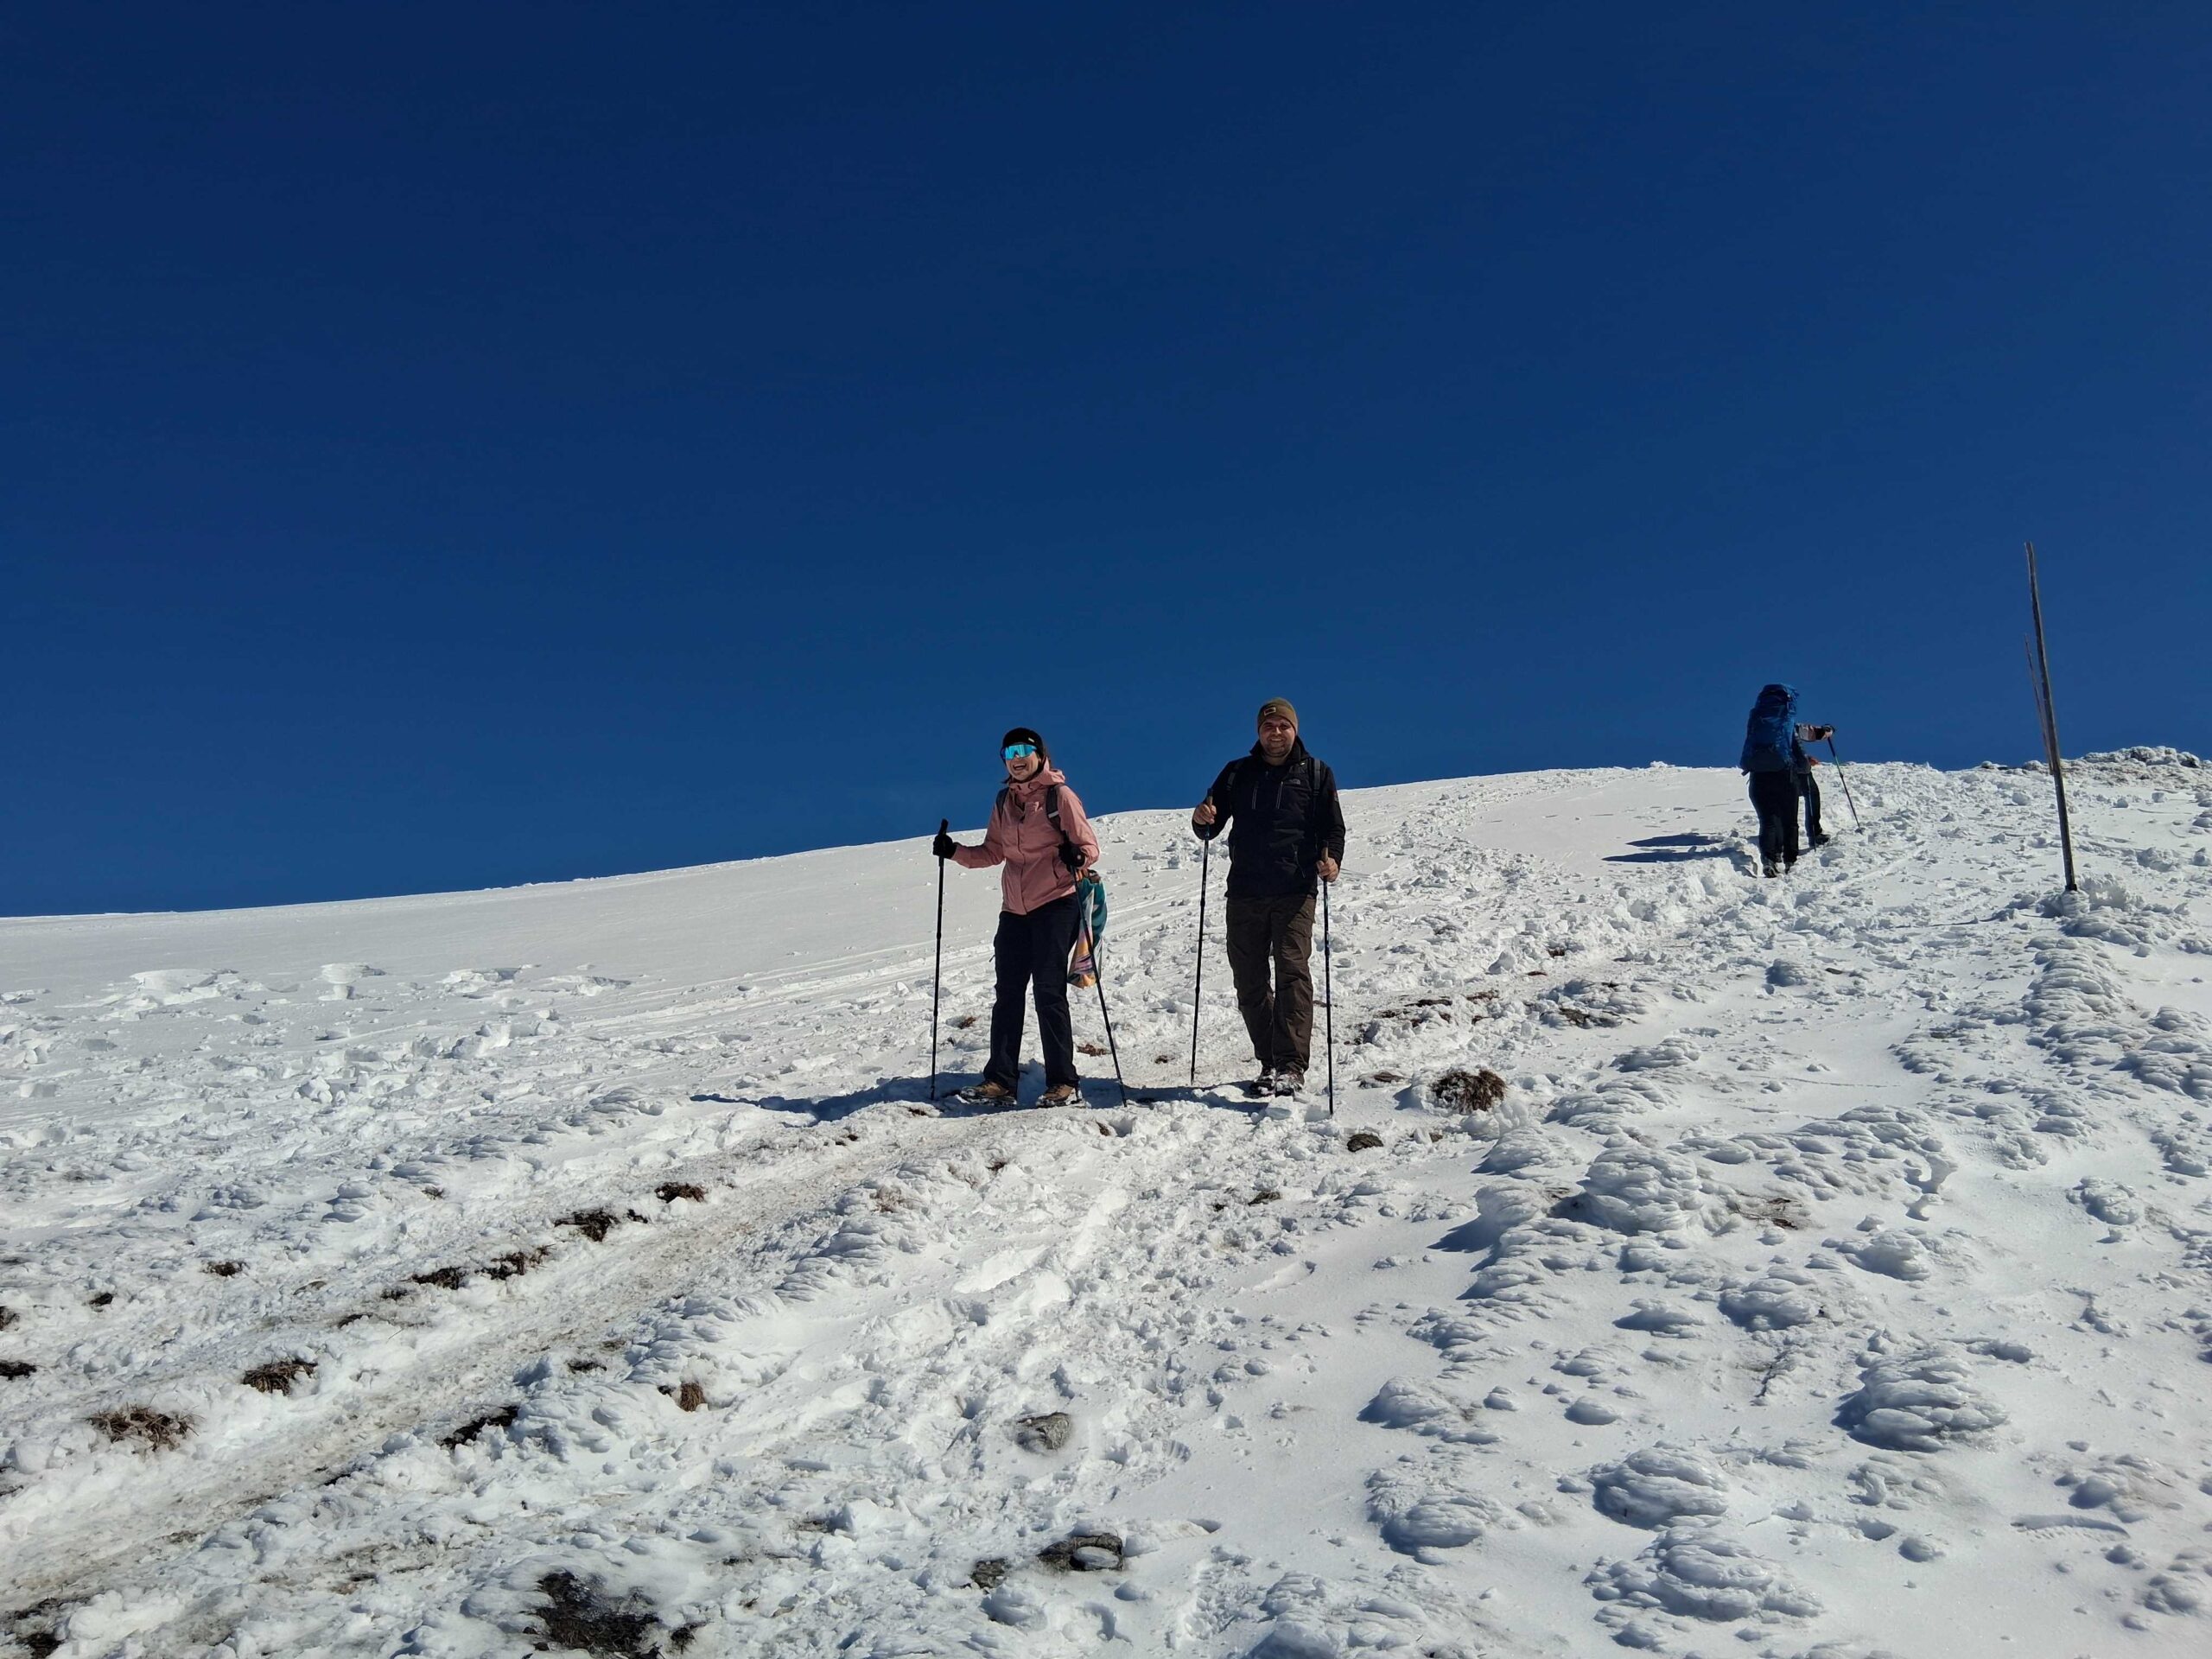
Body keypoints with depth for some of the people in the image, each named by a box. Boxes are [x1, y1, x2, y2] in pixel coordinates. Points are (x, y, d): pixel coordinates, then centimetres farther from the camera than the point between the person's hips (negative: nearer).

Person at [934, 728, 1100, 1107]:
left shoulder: (1060, 795, -3)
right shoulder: (1004, 801, 14)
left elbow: (1089, 846, -5)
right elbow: (993, 853, 16)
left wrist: (1077, 857, -27)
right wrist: (954, 852, 2)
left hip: (1055, 904, -6)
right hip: (1015, 909, 6)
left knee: (1049, 991, -7)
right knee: (1007, 993, 4)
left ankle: (1063, 1083, 0)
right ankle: (1000, 1082, 9)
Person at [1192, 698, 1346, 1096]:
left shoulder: (1316, 774, 9)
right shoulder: (1237, 773, 14)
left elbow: (1333, 827, 8)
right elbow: (1211, 828, 15)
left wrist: (1331, 858, -14)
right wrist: (1203, 821, -10)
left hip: (1295, 892, -3)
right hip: (1245, 893, 4)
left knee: (1292, 970, -16)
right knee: (1249, 981, 5)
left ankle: (1291, 1066, -20)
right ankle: (1269, 1062, 15)